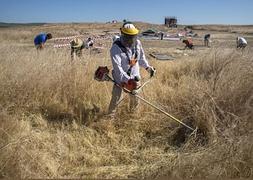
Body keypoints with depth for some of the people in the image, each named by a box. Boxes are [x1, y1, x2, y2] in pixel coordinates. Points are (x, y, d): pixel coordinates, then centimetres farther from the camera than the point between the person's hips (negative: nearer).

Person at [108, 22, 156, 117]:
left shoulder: (137, 43, -7)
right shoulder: (116, 48, -24)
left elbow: (141, 57, 12)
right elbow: (117, 67, -31)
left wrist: (148, 67, 16)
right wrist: (127, 80, -37)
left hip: (134, 76, 5)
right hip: (120, 78, -5)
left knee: (135, 98, 18)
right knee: (116, 98, 6)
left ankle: (133, 112, 46)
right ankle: (110, 116, 31)